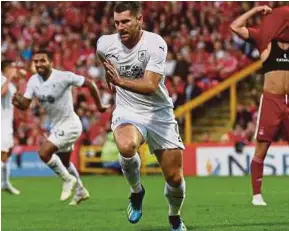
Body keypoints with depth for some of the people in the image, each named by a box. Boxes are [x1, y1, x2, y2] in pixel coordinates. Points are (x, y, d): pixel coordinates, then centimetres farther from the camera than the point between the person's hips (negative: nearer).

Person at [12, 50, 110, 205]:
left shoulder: (64, 77, -23)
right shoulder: (33, 81, -4)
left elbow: (90, 84, -14)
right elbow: (25, 105, -5)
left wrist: (99, 106, -4)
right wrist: (18, 102, -28)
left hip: (69, 124, -8)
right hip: (56, 126, 8)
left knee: (44, 152, -22)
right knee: (64, 162, 23)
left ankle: (67, 179, -1)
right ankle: (80, 191, 43)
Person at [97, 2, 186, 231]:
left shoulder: (155, 44, -19)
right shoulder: (105, 44, -7)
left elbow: (151, 86, -31)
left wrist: (120, 81, -44)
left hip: (159, 112, -1)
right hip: (127, 111, 1)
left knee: (175, 177, -1)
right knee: (126, 147, -35)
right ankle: (136, 191, -4)